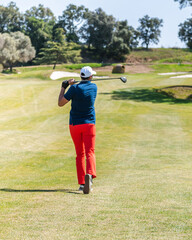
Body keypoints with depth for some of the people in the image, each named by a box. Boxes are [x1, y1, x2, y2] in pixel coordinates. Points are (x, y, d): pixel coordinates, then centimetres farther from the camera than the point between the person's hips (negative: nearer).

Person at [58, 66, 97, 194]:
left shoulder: (75, 88, -10)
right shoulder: (94, 87, 2)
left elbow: (60, 103, -6)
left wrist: (63, 88, 4)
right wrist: (73, 84, 21)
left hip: (74, 124, 0)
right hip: (89, 124, 0)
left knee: (80, 154, 10)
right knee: (90, 152, -6)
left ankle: (82, 183, 6)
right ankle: (89, 175, -35)